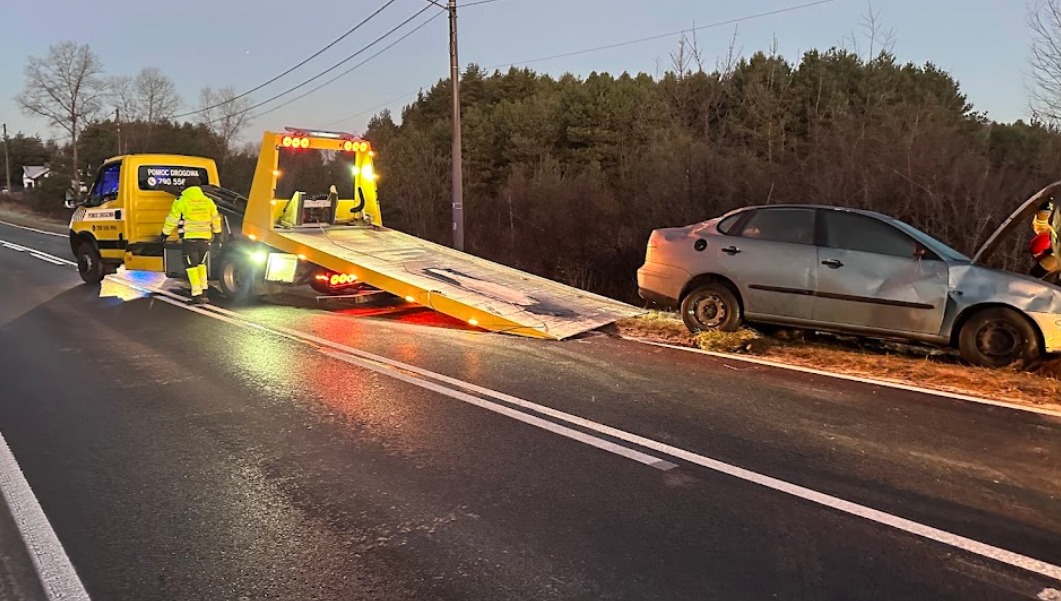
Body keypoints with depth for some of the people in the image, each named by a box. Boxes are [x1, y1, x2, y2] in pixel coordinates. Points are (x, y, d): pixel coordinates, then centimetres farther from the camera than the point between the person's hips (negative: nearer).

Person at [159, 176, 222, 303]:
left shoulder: (181, 201, -2)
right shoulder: (208, 201, 8)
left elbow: (172, 220, 3)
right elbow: (216, 219, 17)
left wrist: (165, 234, 16)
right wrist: (217, 232, 32)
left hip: (189, 239, -4)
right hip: (205, 239, 4)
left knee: (192, 267, 3)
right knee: (201, 264, 20)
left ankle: (197, 295, -3)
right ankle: (203, 291, 14)